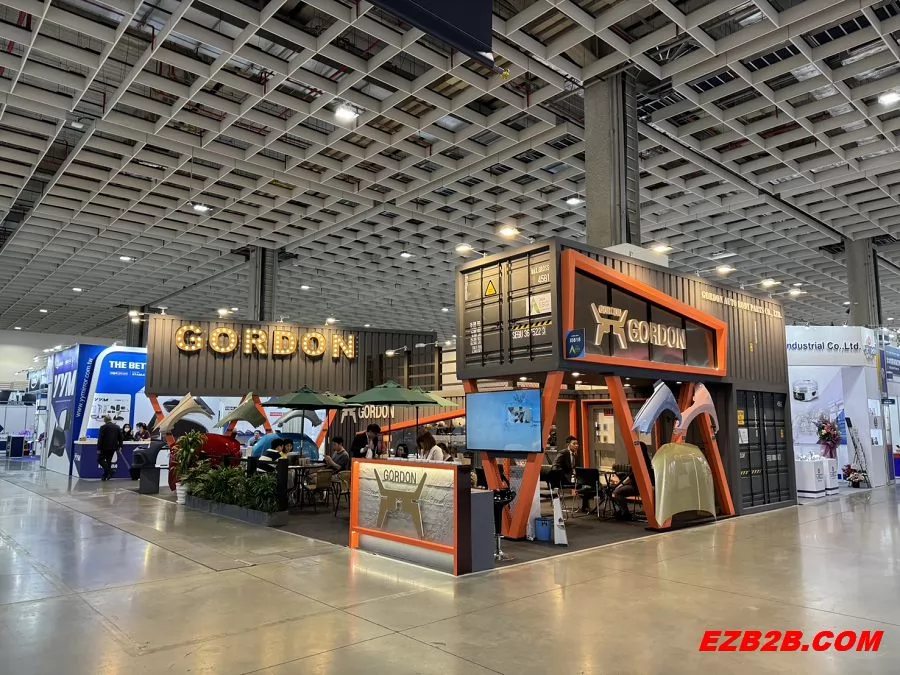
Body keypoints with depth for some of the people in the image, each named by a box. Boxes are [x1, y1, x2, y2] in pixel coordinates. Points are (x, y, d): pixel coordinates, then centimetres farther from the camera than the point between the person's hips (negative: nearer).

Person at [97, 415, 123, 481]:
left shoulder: (103, 427, -9)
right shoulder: (117, 427, 7)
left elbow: (100, 438, -11)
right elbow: (120, 437, 8)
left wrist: (98, 449, -8)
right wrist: (119, 446, 12)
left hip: (105, 447, -6)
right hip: (113, 447, 6)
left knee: (100, 459, 5)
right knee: (108, 461, 12)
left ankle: (110, 471, -12)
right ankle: (105, 476, 14)